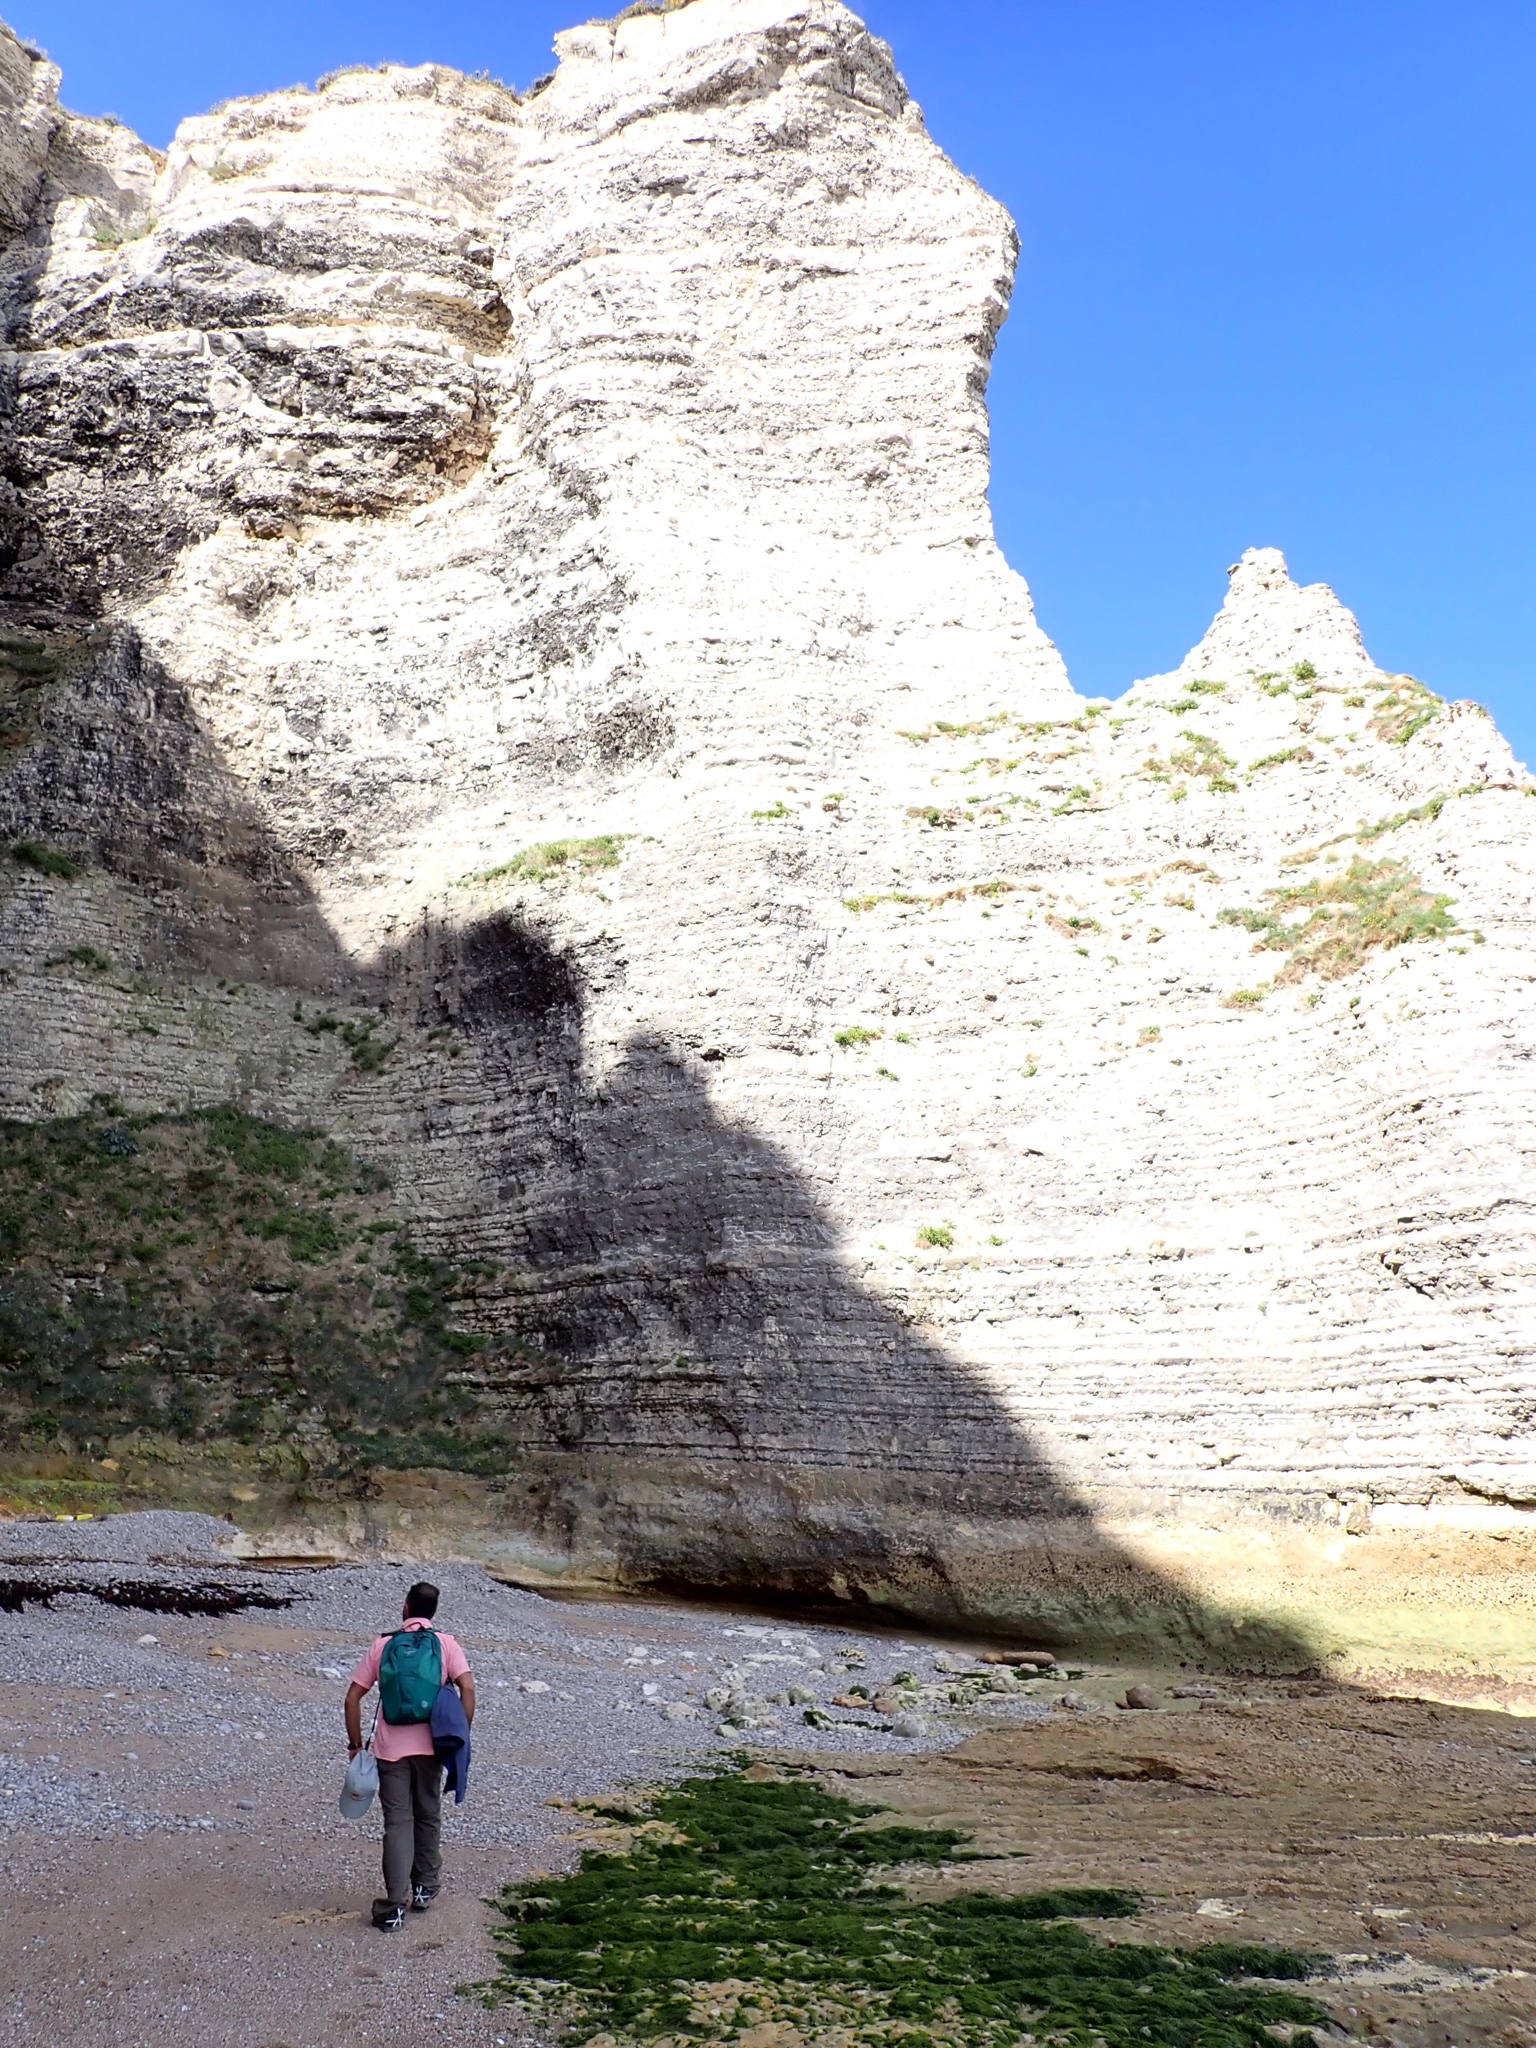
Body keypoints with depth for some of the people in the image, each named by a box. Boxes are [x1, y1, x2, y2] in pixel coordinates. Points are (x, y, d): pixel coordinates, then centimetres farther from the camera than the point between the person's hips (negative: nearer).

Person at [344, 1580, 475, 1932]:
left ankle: (395, 1906, -4)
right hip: (430, 1744, 0)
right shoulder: (445, 1643, 1)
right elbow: (467, 1688, -10)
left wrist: (355, 1743, 10)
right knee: (428, 1816, 19)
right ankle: (425, 1888, 31)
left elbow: (353, 1697, 3)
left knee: (397, 1821, 3)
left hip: (390, 1747, 0)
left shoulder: (383, 1644, 4)